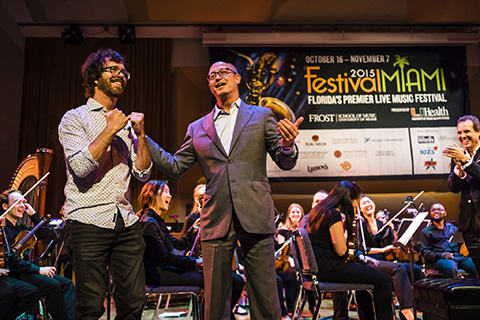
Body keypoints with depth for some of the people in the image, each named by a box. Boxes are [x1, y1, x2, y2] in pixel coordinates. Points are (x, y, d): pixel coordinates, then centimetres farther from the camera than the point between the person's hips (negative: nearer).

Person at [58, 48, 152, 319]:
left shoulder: (127, 124, 18)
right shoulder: (75, 118, 4)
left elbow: (143, 174, 10)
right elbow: (81, 167, -12)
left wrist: (141, 135, 0)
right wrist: (110, 130, -9)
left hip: (127, 223, 5)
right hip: (89, 222, -4)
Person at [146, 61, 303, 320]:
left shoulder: (261, 116, 10)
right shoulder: (197, 128, 15)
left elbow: (286, 163, 8)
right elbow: (175, 167, 14)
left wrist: (287, 145, -16)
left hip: (254, 216, -1)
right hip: (215, 220, 2)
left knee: (265, 299, 3)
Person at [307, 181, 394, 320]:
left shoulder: (319, 211, 11)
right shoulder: (334, 215, -18)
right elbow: (341, 250, -18)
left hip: (318, 267, 10)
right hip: (329, 269, -10)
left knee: (363, 269, 29)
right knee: (383, 280, -7)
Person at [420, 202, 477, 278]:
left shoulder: (452, 227, 27)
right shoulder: (426, 231, 13)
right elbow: (425, 252, 3)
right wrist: (441, 255, -14)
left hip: (459, 256, 4)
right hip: (440, 259, -3)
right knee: (451, 269, -38)